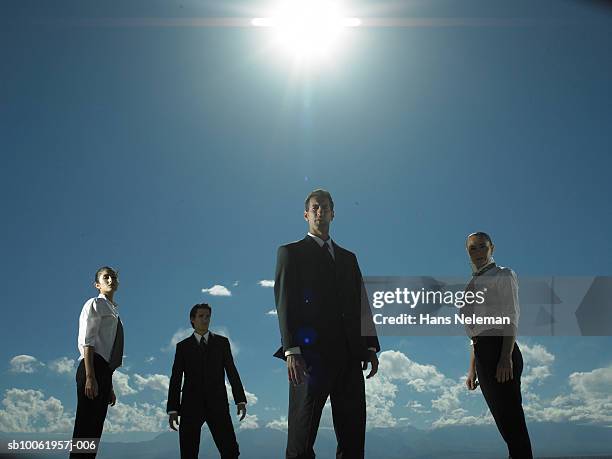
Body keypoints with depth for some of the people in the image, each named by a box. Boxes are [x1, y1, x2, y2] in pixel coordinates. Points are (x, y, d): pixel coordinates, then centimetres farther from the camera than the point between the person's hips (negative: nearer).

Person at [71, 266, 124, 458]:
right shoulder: (94, 304, 1)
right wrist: (90, 377, -21)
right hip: (93, 368, -9)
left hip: (105, 370, 9)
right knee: (84, 427, -12)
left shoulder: (114, 312, 25)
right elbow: (86, 341, -11)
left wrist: (110, 387, 23)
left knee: (95, 429, 6)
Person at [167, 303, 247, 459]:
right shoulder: (183, 346, 10)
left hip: (217, 404, 0)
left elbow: (232, 372, 7)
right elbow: (176, 379, 7)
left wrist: (240, 400, -2)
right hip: (191, 405, 0)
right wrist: (172, 409, 0)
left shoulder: (222, 342, 11)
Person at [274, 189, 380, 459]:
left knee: (353, 434, 3)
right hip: (311, 352, -5)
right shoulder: (291, 252, 9)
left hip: (349, 353, 5)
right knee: (302, 437, -5)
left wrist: (370, 347, 7)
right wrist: (291, 350, -13)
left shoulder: (348, 258, 24)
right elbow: (285, 303, -2)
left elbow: (361, 305, 19)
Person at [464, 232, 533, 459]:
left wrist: (506, 357, -20)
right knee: (504, 422, 8)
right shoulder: (474, 284, 25)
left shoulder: (503, 275, 4)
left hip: (500, 348, -8)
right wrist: (472, 368, 17)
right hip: (482, 352, 8)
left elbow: (511, 317, -8)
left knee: (511, 419, -10)